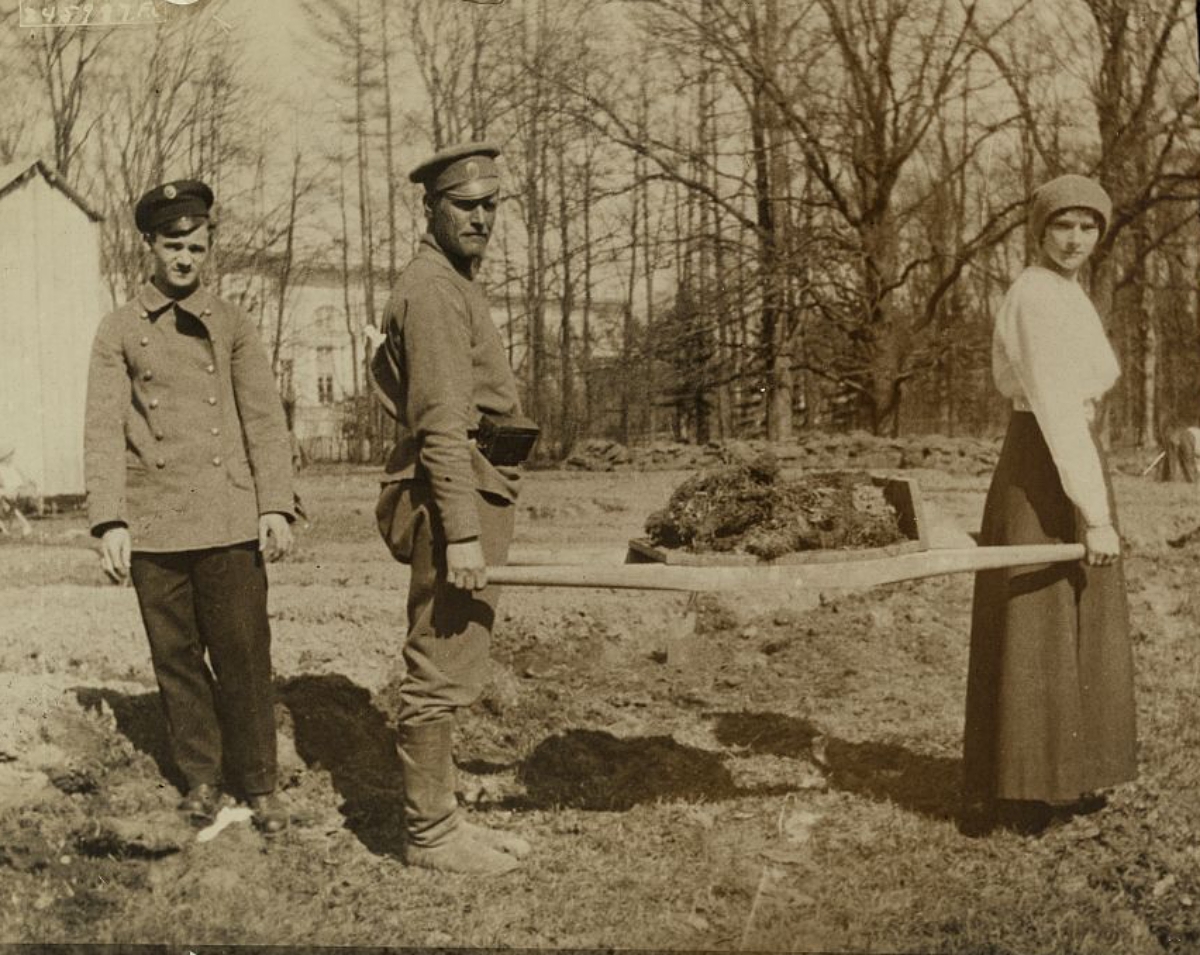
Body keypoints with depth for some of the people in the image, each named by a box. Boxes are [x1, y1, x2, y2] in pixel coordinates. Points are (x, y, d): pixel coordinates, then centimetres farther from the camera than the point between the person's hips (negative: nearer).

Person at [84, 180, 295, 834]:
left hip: (229, 521, 0)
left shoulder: (232, 326, 9)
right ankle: (202, 777, 23)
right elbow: (104, 430, 1)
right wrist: (109, 520, -10)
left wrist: (276, 505, -5)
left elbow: (264, 420, 6)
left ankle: (259, 785, 13)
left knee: (243, 655, 0)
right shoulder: (118, 332, 6)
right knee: (175, 657, 7)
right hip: (155, 526, 0)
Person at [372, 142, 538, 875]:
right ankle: (430, 835, 5)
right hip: (454, 505, -11)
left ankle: (440, 818, 25)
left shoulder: (456, 286, 20)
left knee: (447, 674, 15)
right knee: (442, 676, -4)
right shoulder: (434, 290, -13)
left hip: (472, 503, 11)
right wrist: (462, 534, -25)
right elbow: (442, 422, -21)